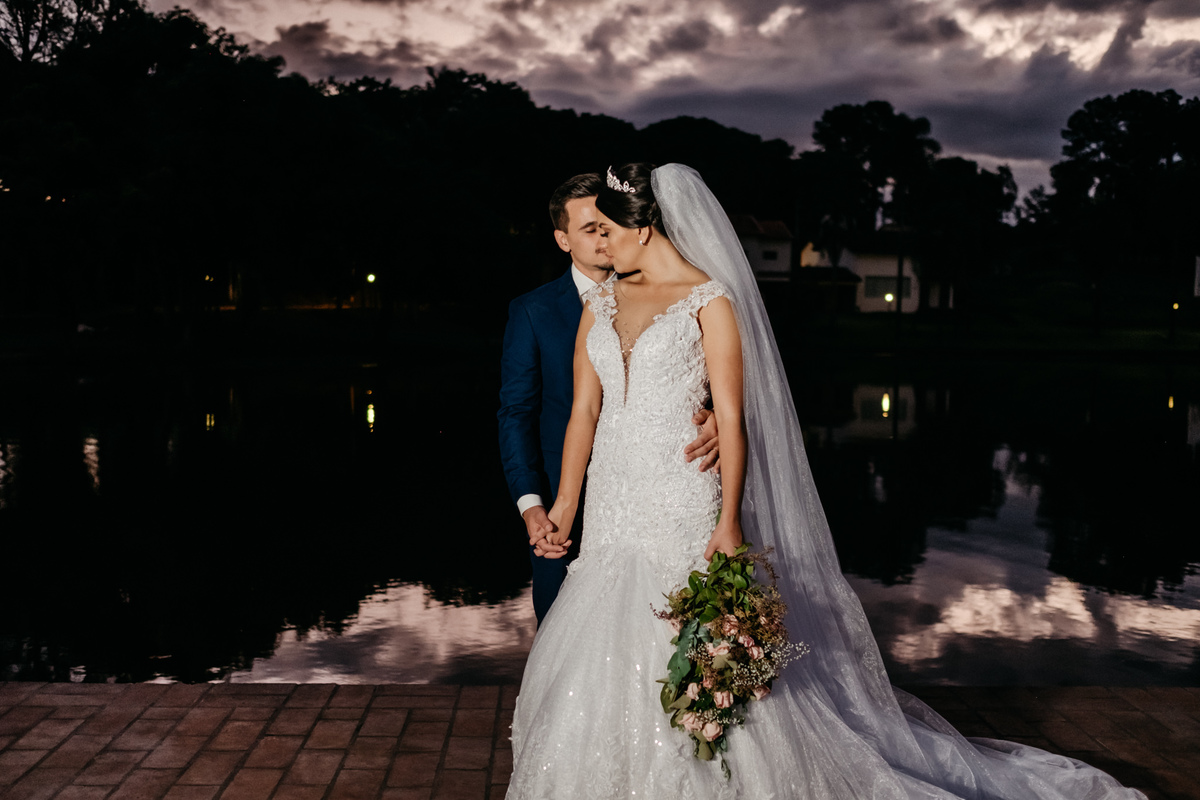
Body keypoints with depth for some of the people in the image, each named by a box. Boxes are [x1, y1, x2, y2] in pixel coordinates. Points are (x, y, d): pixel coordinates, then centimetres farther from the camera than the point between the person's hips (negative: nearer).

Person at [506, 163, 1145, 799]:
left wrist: (729, 520, -14)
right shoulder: (601, 302, 11)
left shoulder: (710, 302, -5)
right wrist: (563, 505, 5)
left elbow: (732, 418, -9)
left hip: (681, 509, -5)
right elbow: (584, 409, 9)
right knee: (601, 670, 9)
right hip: (612, 510, 6)